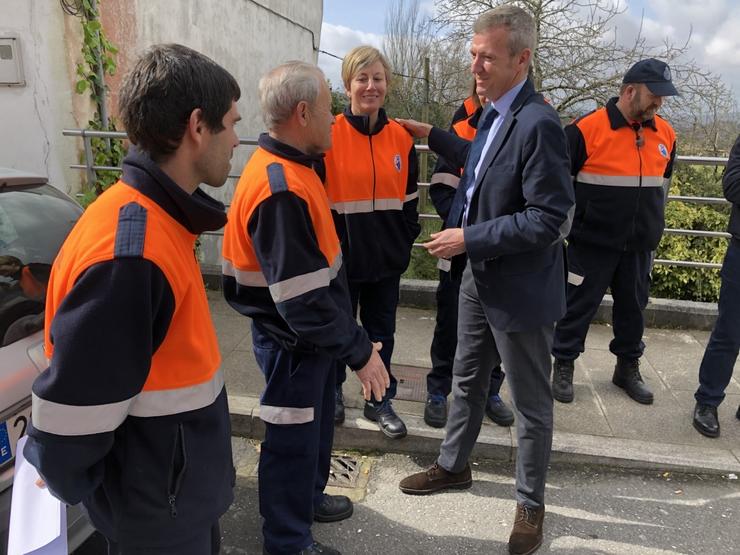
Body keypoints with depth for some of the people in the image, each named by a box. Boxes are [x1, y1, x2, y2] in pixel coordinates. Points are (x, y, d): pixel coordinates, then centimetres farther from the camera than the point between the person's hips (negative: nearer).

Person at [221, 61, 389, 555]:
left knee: (315, 424, 26)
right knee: (292, 441, 10)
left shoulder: (289, 167, 4)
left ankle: (309, 498, 49)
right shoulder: (281, 191, -28)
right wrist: (360, 351, -20)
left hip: (309, 335, 9)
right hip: (292, 342, -9)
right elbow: (303, 300, -29)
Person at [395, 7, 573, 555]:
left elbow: (547, 219, -25)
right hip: (481, 276, 9)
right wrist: (434, 137, 19)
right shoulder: (495, 113, 4)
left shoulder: (538, 123, -22)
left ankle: (531, 505, 32)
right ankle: (453, 465, 44)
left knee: (531, 402, 11)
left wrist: (469, 239, -20)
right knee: (467, 380, 22)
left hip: (521, 287, -8)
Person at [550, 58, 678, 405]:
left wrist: (654, 228, 22)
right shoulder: (587, 129, -12)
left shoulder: (665, 135, 7)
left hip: (640, 246, 6)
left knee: (633, 308, 15)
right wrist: (568, 225, -2)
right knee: (579, 306, 3)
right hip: (592, 243, -5)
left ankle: (628, 368, 31)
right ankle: (563, 367, 18)